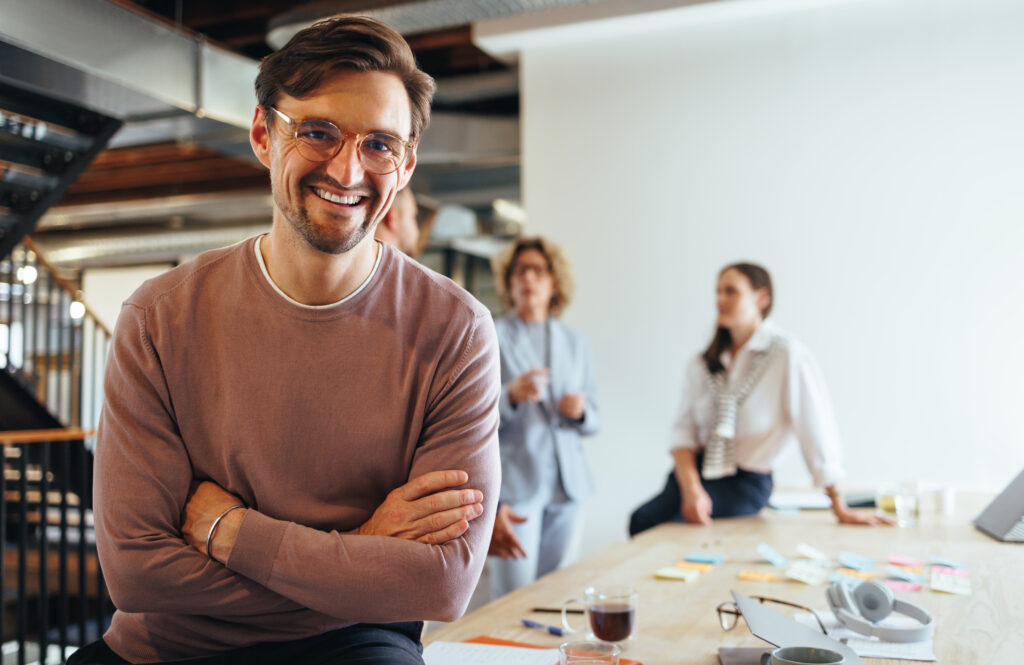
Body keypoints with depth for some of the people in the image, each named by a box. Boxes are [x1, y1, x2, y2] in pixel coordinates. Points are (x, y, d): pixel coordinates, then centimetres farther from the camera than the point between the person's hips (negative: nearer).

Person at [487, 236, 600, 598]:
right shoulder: (491, 337, 1)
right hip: (514, 483, -4)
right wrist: (511, 395, -20)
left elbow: (593, 420, 17)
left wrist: (581, 411, -4)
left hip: (568, 484, 5)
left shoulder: (576, 344, 15)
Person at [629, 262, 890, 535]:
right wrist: (691, 490, -15)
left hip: (746, 484, -5)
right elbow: (685, 431, 3)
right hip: (696, 471, 5)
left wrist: (840, 509, -6)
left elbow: (817, 432, -8)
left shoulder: (789, 357, -8)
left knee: (646, 522, -26)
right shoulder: (703, 364, 10)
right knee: (640, 520, -24)